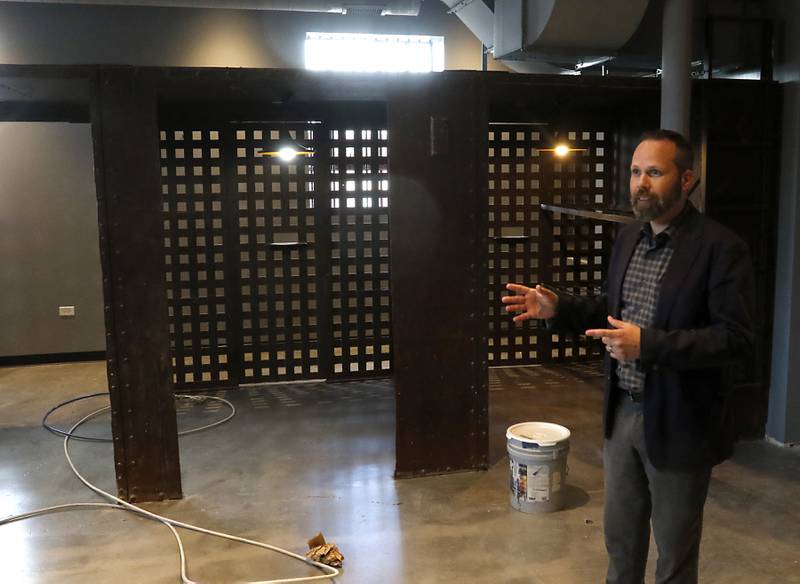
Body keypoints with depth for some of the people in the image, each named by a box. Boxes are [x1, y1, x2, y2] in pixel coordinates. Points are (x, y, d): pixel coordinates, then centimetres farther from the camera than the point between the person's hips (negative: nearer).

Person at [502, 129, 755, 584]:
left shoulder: (721, 248, -16)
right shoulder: (628, 238, 6)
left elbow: (737, 337, -21)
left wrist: (648, 344, -29)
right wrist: (558, 308, -1)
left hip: (678, 423, -6)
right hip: (622, 412, 6)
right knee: (621, 536, 21)